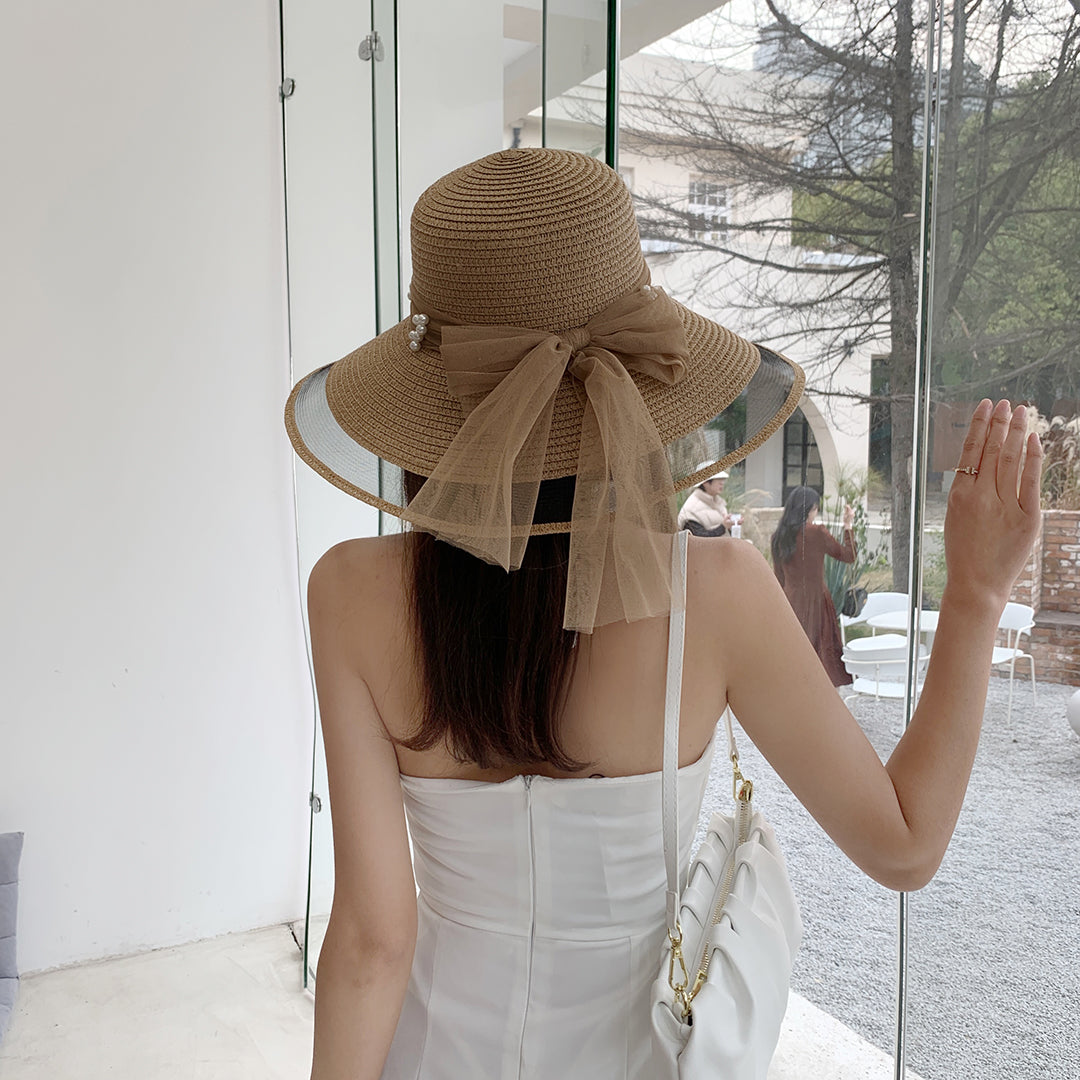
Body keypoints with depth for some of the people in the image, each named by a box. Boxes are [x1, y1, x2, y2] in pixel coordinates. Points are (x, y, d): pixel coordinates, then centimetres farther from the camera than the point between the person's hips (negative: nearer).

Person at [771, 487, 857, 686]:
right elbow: (848, 556, 1)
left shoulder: (778, 537, 4)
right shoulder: (817, 532, -10)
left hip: (790, 601, 5)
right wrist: (848, 526, 10)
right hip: (815, 600, -5)